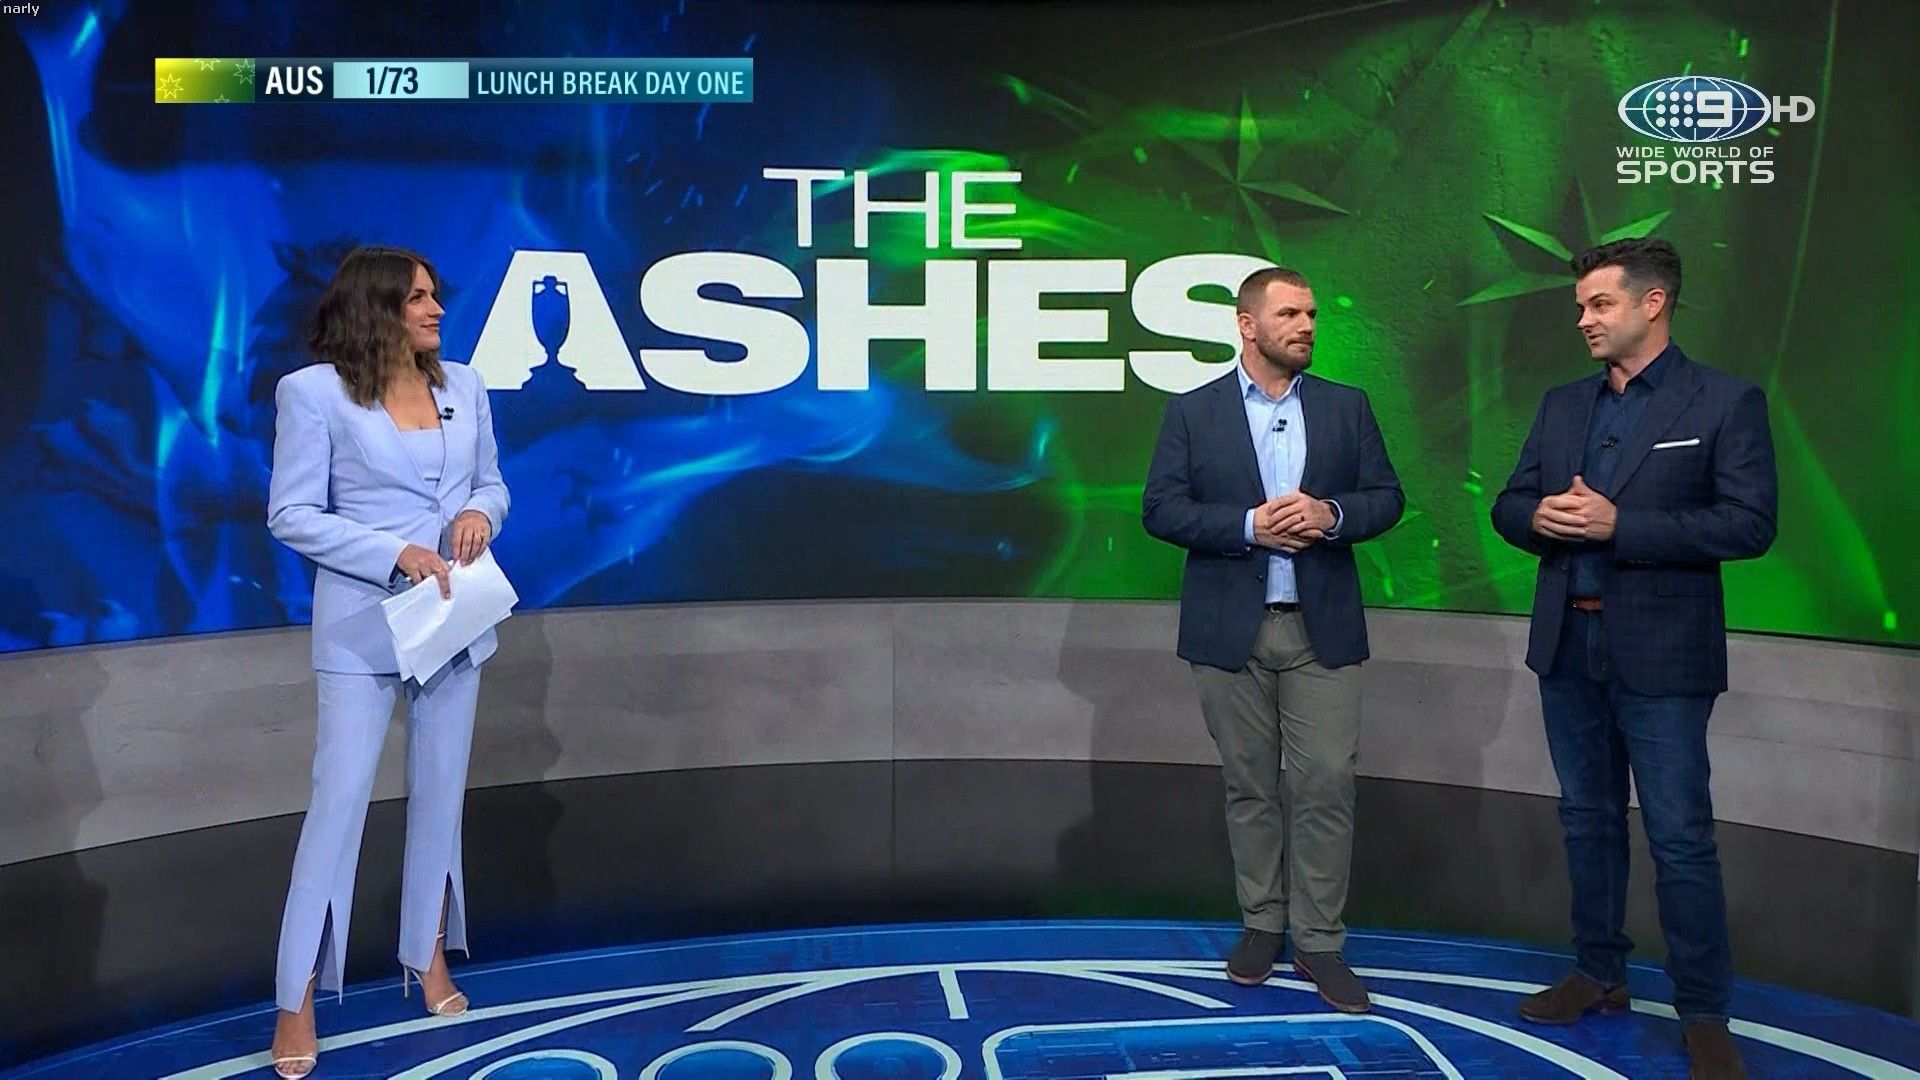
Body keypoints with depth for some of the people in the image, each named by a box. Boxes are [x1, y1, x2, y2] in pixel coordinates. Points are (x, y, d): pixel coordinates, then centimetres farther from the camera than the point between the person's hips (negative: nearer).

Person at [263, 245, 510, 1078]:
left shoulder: (463, 384, 5)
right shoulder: (313, 391, -9)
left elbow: (491, 481, 13)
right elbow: (291, 515, -10)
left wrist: (480, 512, -11)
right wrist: (395, 552, -20)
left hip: (454, 615, 5)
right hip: (363, 621, -5)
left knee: (440, 791, 13)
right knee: (340, 796, -5)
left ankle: (427, 955, 30)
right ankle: (298, 1002, 8)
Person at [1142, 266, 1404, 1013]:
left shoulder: (1346, 407, 8)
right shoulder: (1192, 413, 1)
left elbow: (1386, 495, 7)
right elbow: (1161, 509, -5)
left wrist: (1331, 515, -14)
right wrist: (1248, 525, -17)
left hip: (1323, 626, 1)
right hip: (1230, 629, -1)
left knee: (1326, 785, 0)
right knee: (1248, 784, 9)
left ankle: (1319, 939, 11)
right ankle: (1262, 923, 24)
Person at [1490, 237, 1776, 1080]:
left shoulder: (1726, 403, -5)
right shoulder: (1561, 405, 11)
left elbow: (1750, 522, -14)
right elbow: (1509, 505, 11)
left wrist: (1618, 523, -20)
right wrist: (1539, 517, -13)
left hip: (1661, 654, -5)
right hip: (1568, 646, 6)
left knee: (1680, 838, 0)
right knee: (1589, 819, 15)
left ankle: (1704, 1012, 13)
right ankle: (1598, 973, 29)